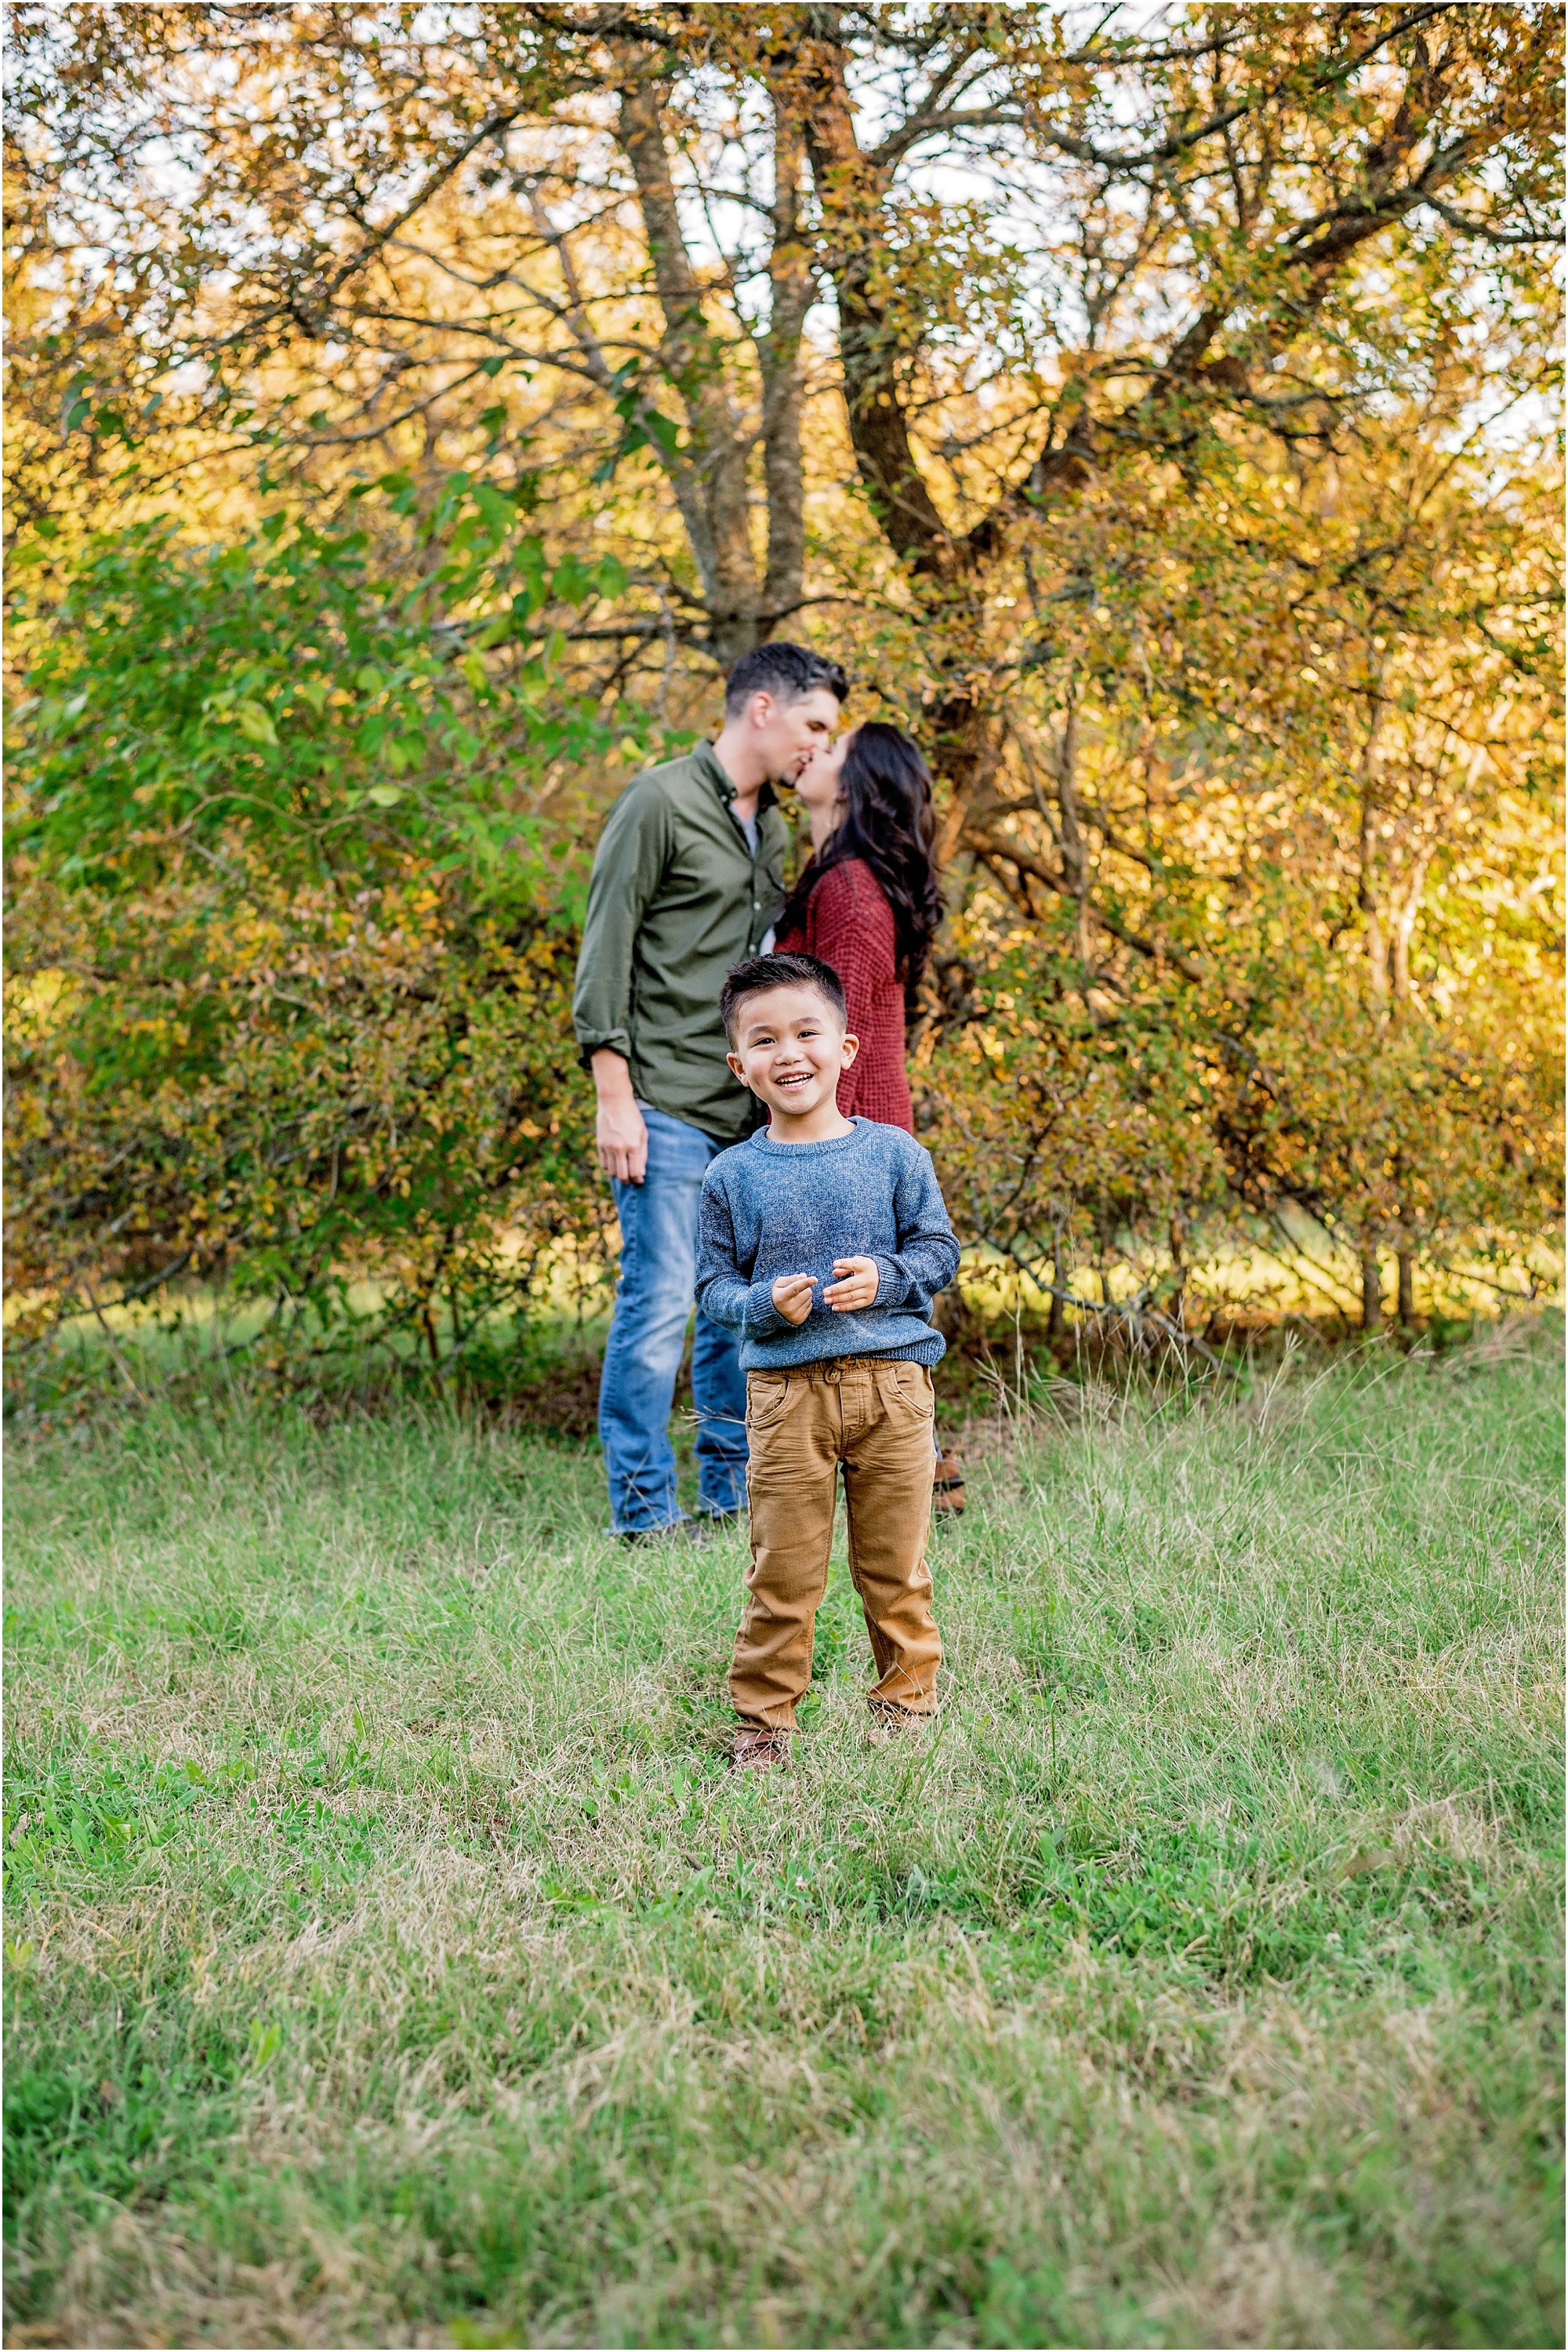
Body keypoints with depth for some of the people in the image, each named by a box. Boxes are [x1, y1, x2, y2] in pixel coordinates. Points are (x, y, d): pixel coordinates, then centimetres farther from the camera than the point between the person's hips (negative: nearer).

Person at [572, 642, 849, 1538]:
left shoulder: (774, 827, 17)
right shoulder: (661, 803, -6)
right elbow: (605, 952, -9)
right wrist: (615, 1100, -14)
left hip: (750, 1116, 8)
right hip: (668, 1106, -8)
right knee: (661, 1302, -8)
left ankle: (733, 1490, 20)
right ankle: (644, 1509, -1)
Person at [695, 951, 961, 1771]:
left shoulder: (894, 1154, 2)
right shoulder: (733, 1176, 2)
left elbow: (939, 1250, 5)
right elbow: (714, 1282, 5)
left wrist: (885, 1278, -13)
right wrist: (765, 1304, -14)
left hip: (891, 1378, 1)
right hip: (785, 1389, 0)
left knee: (895, 1562, 10)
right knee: (782, 1571, 2)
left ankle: (907, 1697, 26)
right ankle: (763, 1718, 14)